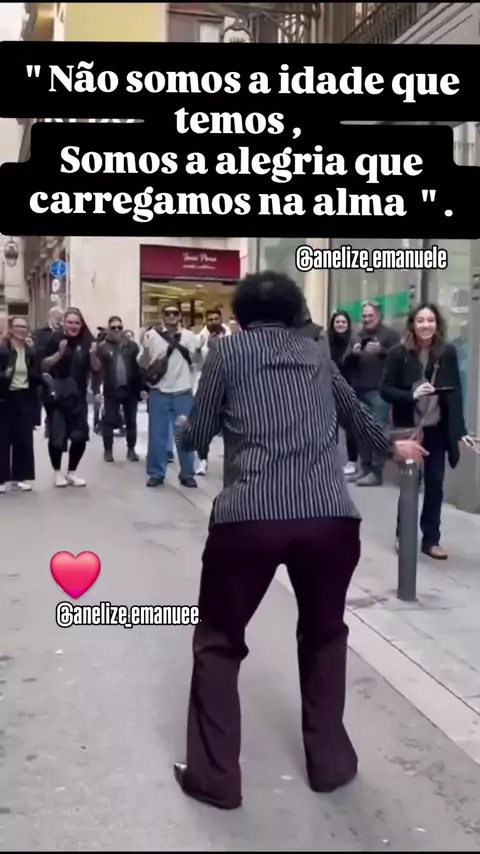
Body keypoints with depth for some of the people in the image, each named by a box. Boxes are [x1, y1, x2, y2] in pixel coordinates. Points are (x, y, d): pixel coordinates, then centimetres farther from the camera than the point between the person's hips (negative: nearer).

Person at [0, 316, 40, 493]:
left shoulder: (31, 351, 9)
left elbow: (35, 376, 11)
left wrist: (42, 378, -8)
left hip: (25, 398, 4)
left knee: (24, 439, 7)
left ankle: (21, 476, 16)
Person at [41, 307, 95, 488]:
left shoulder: (86, 341, 3)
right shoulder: (55, 339, -5)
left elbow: (95, 368, 7)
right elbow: (44, 366, -8)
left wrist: (93, 354, -12)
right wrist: (60, 353, -20)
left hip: (78, 396, 3)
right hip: (57, 395, -3)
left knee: (80, 436, 3)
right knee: (57, 436, -1)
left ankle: (71, 472, 20)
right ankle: (57, 472, 17)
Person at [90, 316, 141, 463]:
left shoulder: (132, 345, 5)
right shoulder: (102, 346, 1)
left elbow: (141, 365, 8)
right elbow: (97, 367, -3)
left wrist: (142, 387, 1)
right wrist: (93, 354, -21)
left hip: (130, 389, 2)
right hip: (111, 391, -2)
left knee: (131, 421, 8)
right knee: (109, 421, 0)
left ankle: (131, 449, 19)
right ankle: (108, 450, 10)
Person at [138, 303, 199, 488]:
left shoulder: (189, 336, 2)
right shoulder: (152, 335, -1)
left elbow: (199, 361, 4)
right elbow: (142, 363, 2)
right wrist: (145, 348, -13)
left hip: (183, 392, 0)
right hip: (158, 392, 0)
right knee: (157, 434, 6)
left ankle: (187, 474, 15)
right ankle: (156, 473, 16)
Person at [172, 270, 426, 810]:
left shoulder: (228, 350, 11)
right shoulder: (316, 354, 20)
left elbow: (198, 438, 13)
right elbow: (356, 413, 34)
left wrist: (182, 425, 37)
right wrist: (392, 447, 54)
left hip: (249, 515, -3)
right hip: (333, 516, 3)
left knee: (219, 642, 18)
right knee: (324, 636, 27)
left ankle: (214, 776, 22)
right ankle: (329, 761, 35)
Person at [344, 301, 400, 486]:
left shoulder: (390, 334, 3)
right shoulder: (357, 337, 20)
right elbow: (346, 363, 15)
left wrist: (380, 350, -20)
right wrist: (353, 353, -5)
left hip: (379, 391, -6)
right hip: (359, 391, 6)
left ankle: (376, 472, -5)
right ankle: (365, 469, 15)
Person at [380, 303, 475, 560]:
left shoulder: (448, 353, -1)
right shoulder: (399, 354, -8)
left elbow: (455, 393, 0)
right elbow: (385, 390, -8)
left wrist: (460, 430, -5)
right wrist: (412, 395, -24)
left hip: (437, 430, 2)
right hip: (409, 429, -2)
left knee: (435, 484, 7)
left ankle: (431, 539, 19)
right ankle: (402, 534, 24)